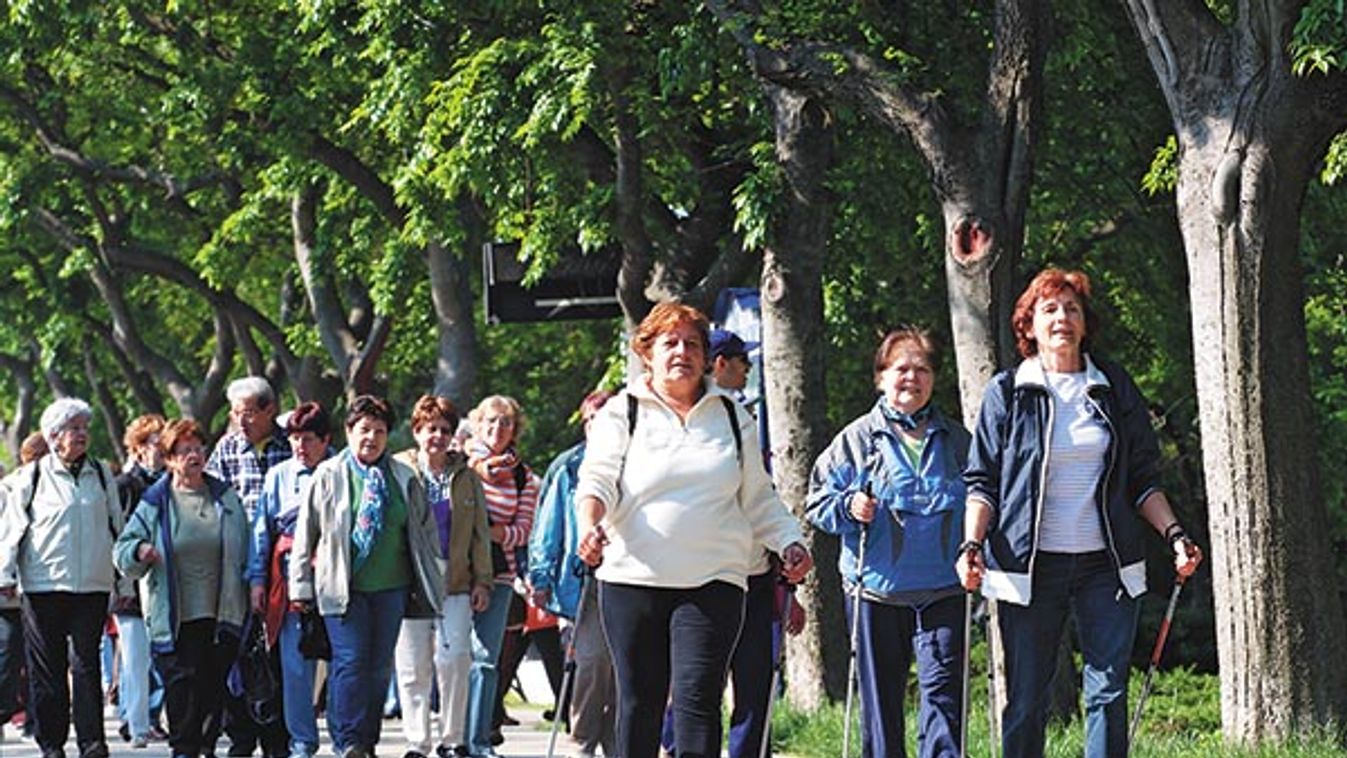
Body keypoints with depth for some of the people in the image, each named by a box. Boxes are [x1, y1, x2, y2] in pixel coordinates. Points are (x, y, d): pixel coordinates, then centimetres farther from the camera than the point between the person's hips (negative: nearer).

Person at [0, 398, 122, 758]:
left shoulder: (101, 475, 11)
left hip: (92, 584, 2)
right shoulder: (33, 476, 2)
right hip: (44, 584, -1)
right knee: (46, 666, 2)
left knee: (87, 663, -2)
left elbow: (116, 526, 18)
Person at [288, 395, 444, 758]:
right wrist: (300, 585, 2)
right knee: (350, 661, -11)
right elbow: (305, 533, 4)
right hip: (343, 588, -3)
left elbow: (425, 529, 16)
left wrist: (429, 578, 12)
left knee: (380, 666, 6)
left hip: (391, 587, 3)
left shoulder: (404, 478, 8)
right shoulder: (328, 475, 1)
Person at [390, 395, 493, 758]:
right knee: (413, 666, 0)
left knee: (455, 657, -11)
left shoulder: (466, 476, 12)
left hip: (456, 583, 1)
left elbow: (479, 533, 14)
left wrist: (482, 580, 7)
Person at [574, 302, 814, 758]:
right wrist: (589, 527, -25)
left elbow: (758, 498, 21)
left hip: (713, 583, 1)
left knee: (698, 698, -12)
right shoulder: (622, 414, 7)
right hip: (633, 579, 0)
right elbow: (597, 481, -6)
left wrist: (788, 543, 6)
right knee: (639, 700, 4)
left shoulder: (731, 417, 15)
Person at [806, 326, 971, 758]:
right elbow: (818, 501, 5)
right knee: (880, 695, 5)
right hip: (876, 591, -1)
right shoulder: (856, 439, 5)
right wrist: (848, 507, -16)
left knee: (943, 689, -8)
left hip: (943, 590, 1)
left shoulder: (956, 441, 11)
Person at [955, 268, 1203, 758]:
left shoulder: (1114, 387, 10)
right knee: (1026, 699, 1)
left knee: (1108, 691, -2)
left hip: (1106, 565, 2)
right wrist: (972, 545, -12)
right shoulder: (1007, 393, 4)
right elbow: (982, 481, 2)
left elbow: (1143, 478, 14)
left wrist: (1173, 533, 2)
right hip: (1028, 566, -2)